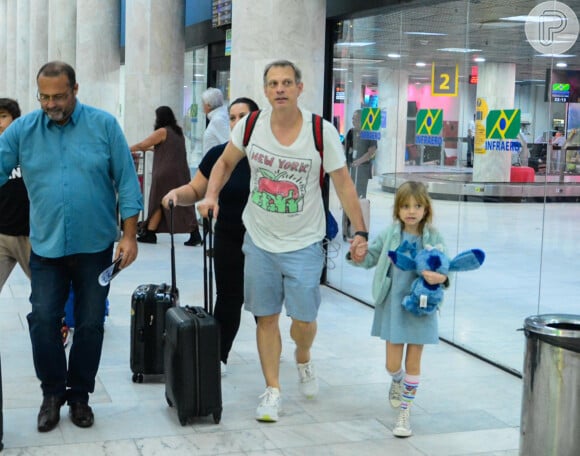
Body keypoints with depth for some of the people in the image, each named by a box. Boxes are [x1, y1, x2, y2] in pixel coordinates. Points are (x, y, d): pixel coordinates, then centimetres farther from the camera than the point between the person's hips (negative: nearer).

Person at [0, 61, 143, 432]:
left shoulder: (104, 125, -5)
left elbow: (126, 182, -3)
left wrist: (130, 235, -7)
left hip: (95, 247, 0)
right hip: (46, 247, 1)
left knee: (90, 324, 8)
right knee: (42, 321, -3)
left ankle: (79, 394, 25)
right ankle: (52, 392, 18)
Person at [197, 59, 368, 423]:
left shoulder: (322, 131, -14)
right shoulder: (250, 125, -6)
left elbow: (343, 183, -7)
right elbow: (225, 163, 10)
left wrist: (360, 232, -11)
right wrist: (211, 195, -6)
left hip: (304, 243, -2)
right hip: (260, 240, 2)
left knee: (304, 319, 1)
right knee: (266, 317, 6)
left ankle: (303, 359, 36)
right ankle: (272, 390, 20)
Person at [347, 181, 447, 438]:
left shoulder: (433, 238, -7)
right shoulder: (389, 235, -2)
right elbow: (370, 257, 5)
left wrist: (441, 278, -28)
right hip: (393, 306, 1)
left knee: (413, 363, 7)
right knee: (392, 364, 7)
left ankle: (405, 412, 22)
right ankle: (397, 382, 43)